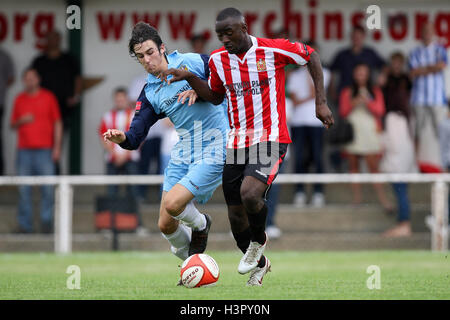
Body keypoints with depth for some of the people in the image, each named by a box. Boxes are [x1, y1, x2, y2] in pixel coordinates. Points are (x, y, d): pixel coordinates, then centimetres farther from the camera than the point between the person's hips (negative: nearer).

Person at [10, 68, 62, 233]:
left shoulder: (48, 97, 6)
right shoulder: (19, 99, 13)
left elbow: (57, 123, 6)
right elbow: (13, 125, 17)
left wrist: (57, 147, -1)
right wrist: (21, 121, -6)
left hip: (45, 150, -2)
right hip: (24, 150, 2)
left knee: (48, 187, -6)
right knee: (23, 188, 0)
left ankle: (46, 222, 1)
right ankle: (25, 224, 4)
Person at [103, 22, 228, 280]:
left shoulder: (192, 62, -7)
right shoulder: (149, 93, 6)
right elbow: (136, 138, 1)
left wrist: (199, 91, -16)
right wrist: (121, 138, -23)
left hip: (213, 151, -6)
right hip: (183, 154, 6)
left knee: (173, 204, -21)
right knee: (166, 225, 2)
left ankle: (201, 225, 12)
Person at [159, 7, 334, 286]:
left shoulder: (273, 50, -10)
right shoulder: (218, 59, 4)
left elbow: (311, 56, 4)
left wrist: (321, 103, 1)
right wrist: (189, 78, 4)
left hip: (270, 140, -5)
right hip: (237, 145, 5)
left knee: (250, 194, -29)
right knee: (236, 216, 5)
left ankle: (258, 241, 3)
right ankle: (259, 264, 33)